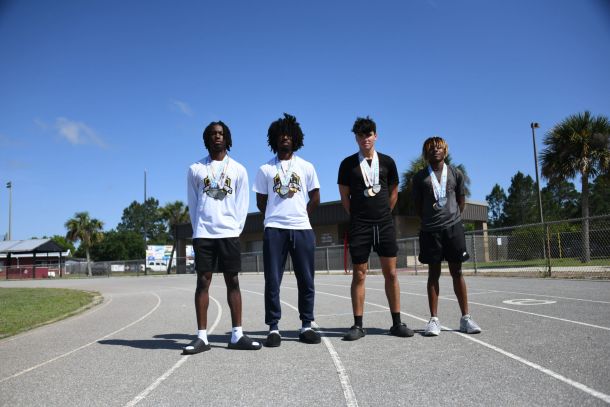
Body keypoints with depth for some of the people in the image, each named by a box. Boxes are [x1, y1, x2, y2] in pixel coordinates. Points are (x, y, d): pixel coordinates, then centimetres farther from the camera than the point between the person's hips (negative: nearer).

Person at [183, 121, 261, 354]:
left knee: (233, 281, 1)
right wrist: (198, 229, 2)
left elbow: (242, 204, 7)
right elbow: (193, 204, 9)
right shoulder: (195, 169, 9)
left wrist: (236, 228, -2)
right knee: (203, 282, -1)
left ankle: (237, 335, 5)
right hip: (203, 234, 0)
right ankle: (201, 337, 2)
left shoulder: (238, 169, 10)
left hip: (229, 233, 0)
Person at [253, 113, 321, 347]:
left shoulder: (306, 167, 10)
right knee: (272, 281, -2)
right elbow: (261, 201, 11)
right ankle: (273, 328, 5)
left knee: (306, 281, 3)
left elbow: (315, 197, 14)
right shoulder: (266, 169, 7)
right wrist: (276, 217, 9)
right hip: (274, 230, -1)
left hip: (302, 229, 1)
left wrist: (301, 217, 12)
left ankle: (306, 326, 12)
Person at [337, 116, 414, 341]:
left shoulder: (387, 162, 7)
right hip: (359, 226, -2)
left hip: (385, 224, 2)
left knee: (391, 273, 3)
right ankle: (358, 325, 7)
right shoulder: (348, 164, 2)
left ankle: (397, 322, 11)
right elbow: (344, 196, 6)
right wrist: (359, 216, 6)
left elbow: (393, 192, 15)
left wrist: (382, 214, 11)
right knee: (359, 274, 1)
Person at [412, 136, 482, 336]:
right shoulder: (420, 177, 4)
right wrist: (429, 221, 5)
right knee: (433, 273, 3)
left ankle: (465, 318, 9)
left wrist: (454, 218, 8)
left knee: (457, 272, 3)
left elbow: (461, 199, 15)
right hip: (430, 230, -1)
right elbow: (418, 205, 8)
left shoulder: (455, 174, 8)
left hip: (453, 227, 1)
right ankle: (434, 320, 6)